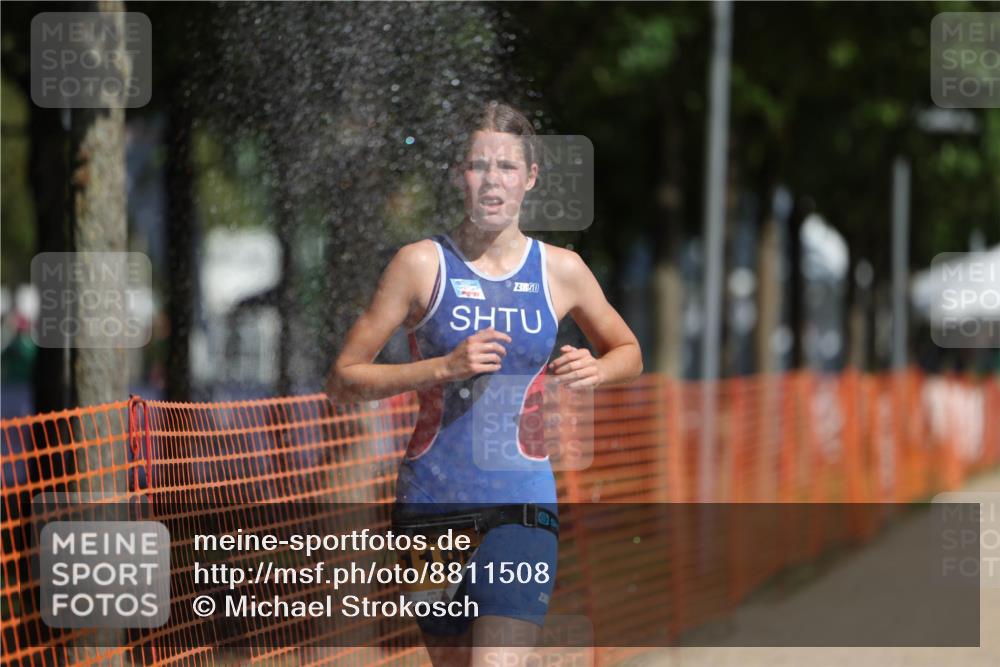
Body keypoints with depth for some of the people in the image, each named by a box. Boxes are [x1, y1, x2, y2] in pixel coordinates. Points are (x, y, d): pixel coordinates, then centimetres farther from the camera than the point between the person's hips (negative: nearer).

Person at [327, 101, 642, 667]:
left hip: (523, 501, 0)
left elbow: (629, 353, 23)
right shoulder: (423, 264, -1)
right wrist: (444, 367, -16)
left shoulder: (561, 270, 5)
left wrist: (596, 370, -1)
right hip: (431, 499, 0)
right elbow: (343, 380, -2)